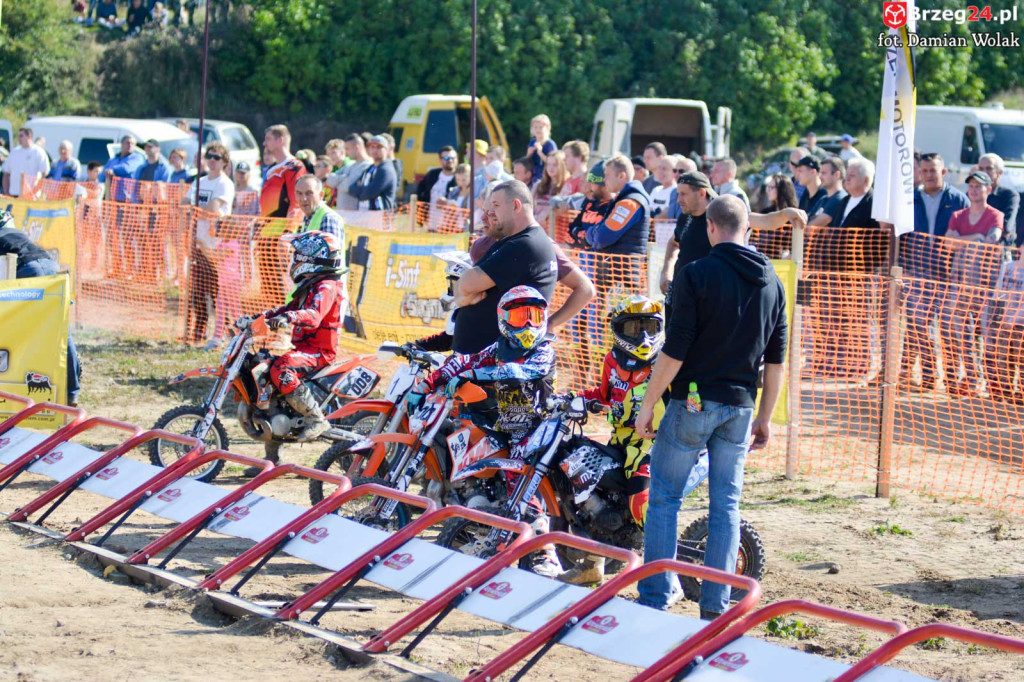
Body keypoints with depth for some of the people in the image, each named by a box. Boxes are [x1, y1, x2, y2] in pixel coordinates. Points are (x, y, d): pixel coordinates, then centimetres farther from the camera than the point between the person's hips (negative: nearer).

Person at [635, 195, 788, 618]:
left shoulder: (698, 275, -11)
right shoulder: (772, 282, 7)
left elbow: (674, 350, -13)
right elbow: (776, 360, 10)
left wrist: (648, 405, -5)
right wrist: (764, 418, 18)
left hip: (693, 402, -5)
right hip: (740, 407, 5)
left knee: (664, 497, 4)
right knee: (726, 506, 9)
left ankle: (655, 597, 2)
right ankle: (716, 606, 8)